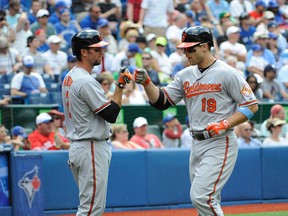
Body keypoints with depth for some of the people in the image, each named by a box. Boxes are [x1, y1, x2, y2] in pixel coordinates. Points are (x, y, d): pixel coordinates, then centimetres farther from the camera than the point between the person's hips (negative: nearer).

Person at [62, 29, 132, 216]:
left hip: (78, 147, 11)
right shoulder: (86, 81, -18)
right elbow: (111, 114, -19)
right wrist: (120, 86, -14)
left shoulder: (70, 78, 13)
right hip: (92, 149, -10)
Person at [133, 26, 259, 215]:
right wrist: (146, 82, -8)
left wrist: (224, 125, -19)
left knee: (201, 196, -17)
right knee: (209, 200, 11)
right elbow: (161, 101, 8)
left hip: (220, 143, -8)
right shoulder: (186, 75, 11)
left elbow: (251, 106, -9)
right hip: (197, 144, 8)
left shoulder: (227, 73, -9)